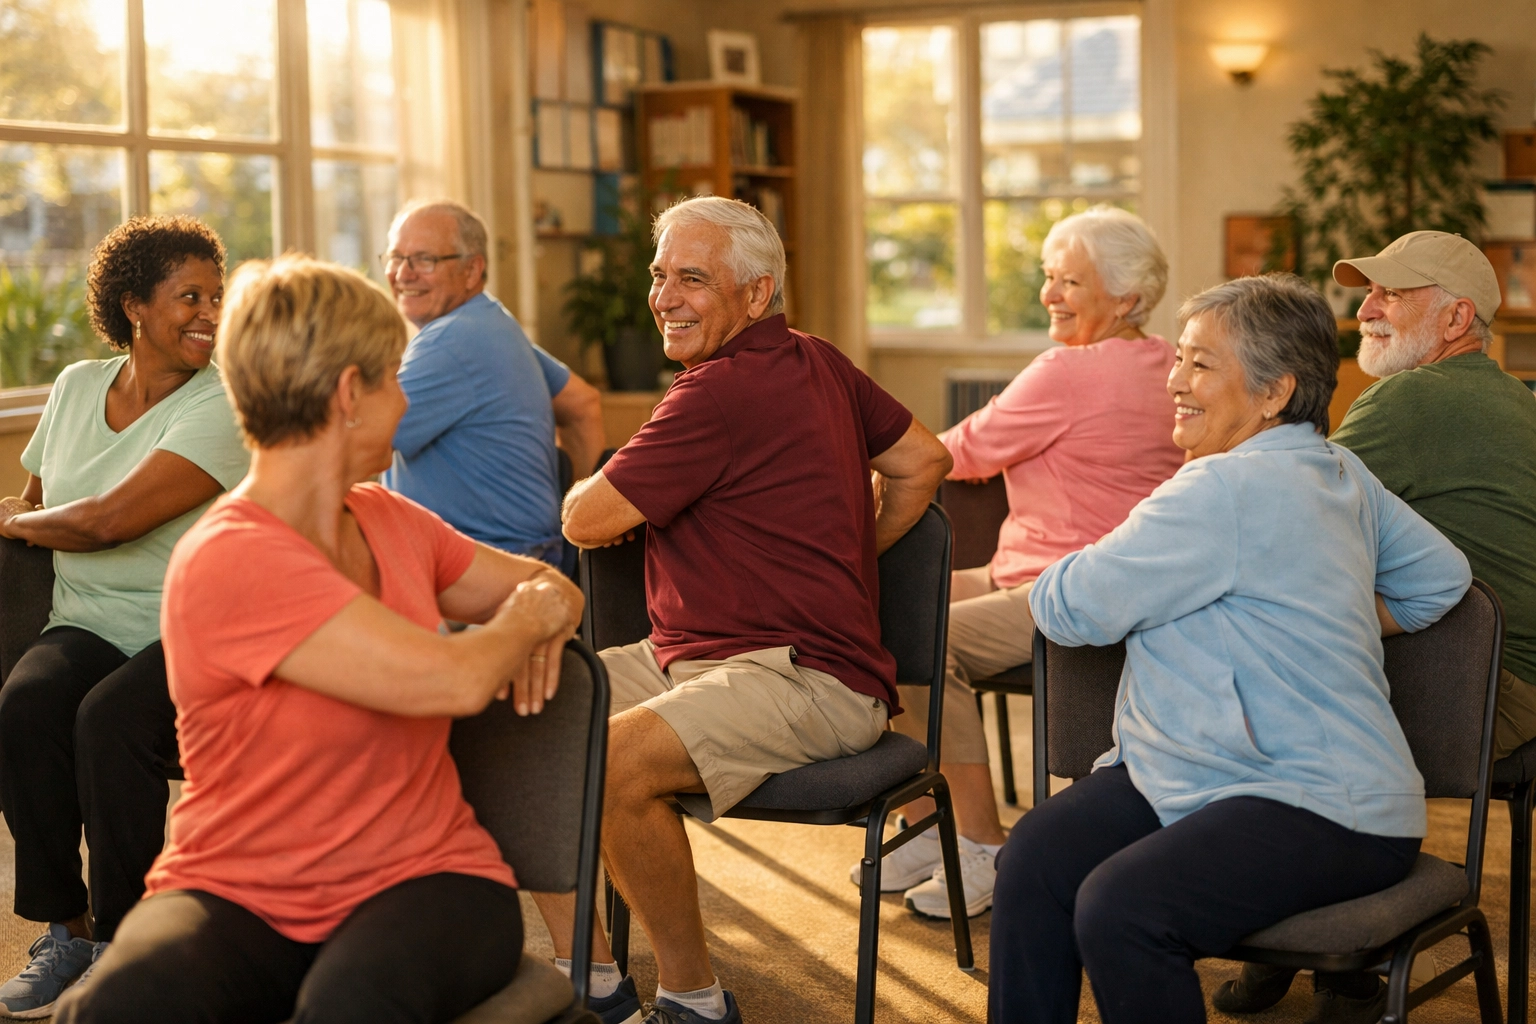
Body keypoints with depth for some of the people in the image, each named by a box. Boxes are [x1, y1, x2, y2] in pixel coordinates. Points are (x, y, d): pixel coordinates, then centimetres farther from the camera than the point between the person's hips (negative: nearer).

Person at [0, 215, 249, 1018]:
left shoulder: (221, 405, -9)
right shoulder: (76, 386, 13)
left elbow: (109, 521, -15)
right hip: (86, 623, 5)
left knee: (110, 720, -33)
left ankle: (120, 942, -14)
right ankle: (65, 929, -10)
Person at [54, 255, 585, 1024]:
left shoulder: (389, 521, 8)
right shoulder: (229, 562, -16)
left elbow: (546, 587, 23)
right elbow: (456, 680, -22)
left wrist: (543, 625, -1)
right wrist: (525, 619, 0)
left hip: (420, 879, 4)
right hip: (233, 895, -3)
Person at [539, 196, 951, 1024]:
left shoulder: (726, 392, -16)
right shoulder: (819, 363, 13)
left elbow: (585, 521, -10)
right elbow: (922, 463, 23)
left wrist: (598, 487, 13)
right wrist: (842, 563, 19)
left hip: (806, 677, -11)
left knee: (612, 762, -34)